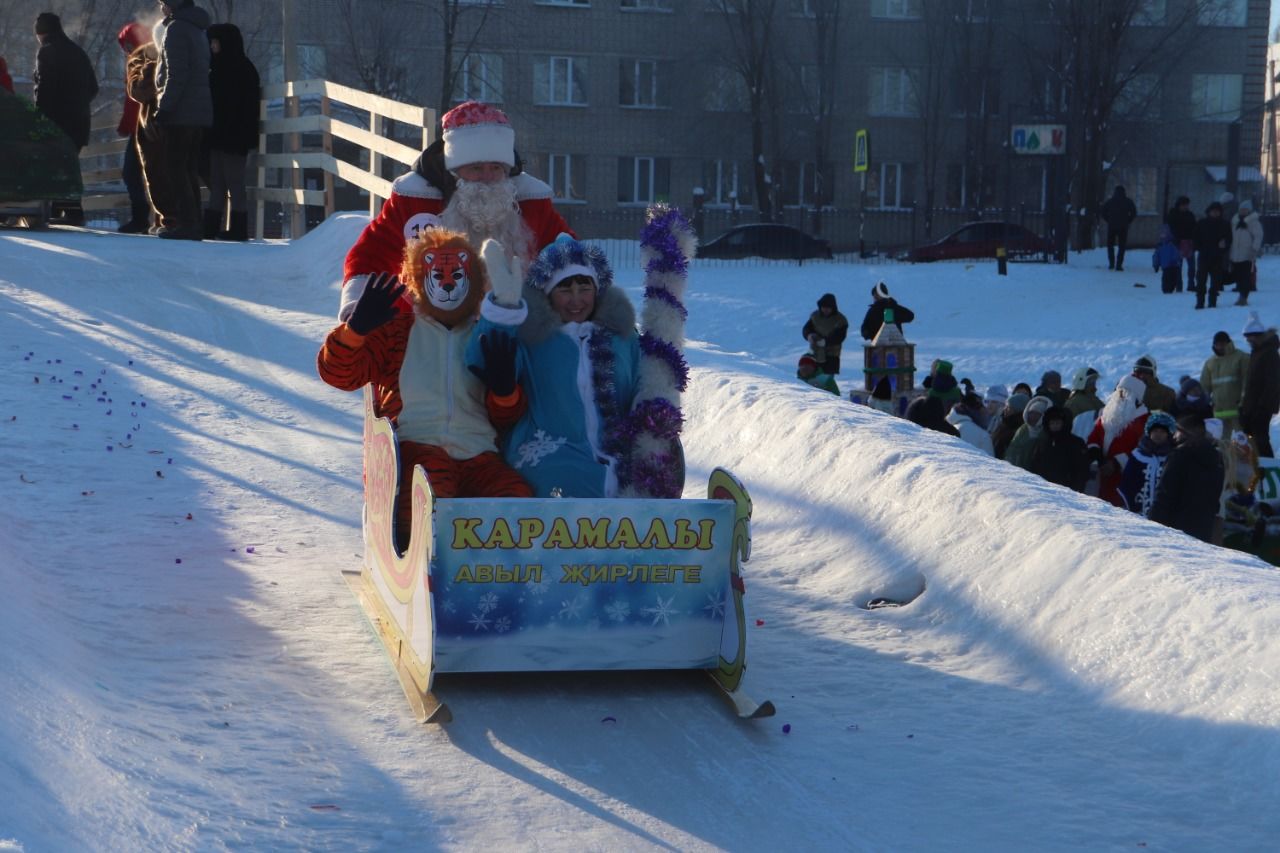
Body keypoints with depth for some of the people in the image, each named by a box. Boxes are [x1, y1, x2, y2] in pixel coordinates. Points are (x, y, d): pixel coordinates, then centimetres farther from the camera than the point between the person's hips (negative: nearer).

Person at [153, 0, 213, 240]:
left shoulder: (175, 28, -8)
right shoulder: (197, 29, 19)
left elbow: (176, 74, -18)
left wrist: (164, 108, -17)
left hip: (180, 113, -9)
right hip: (201, 113, 9)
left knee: (174, 168, -7)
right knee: (189, 169, 12)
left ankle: (187, 223, -12)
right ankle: (193, 224, 10)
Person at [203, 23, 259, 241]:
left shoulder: (242, 68, -9)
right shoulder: (219, 67, 18)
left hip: (232, 137, -9)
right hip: (218, 136, 9)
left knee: (234, 183, -6)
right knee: (216, 184, 9)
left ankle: (238, 229, -3)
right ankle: (211, 227, 12)